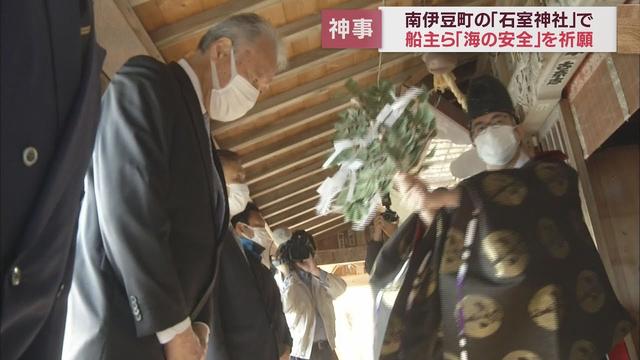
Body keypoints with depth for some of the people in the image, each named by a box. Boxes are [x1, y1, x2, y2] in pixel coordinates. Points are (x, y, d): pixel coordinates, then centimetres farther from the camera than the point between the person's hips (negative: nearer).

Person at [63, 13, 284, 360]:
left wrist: (198, 324, 2)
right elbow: (126, 211, -18)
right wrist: (174, 327, -16)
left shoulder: (200, 132, 17)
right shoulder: (145, 85, -6)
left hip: (167, 327, 8)